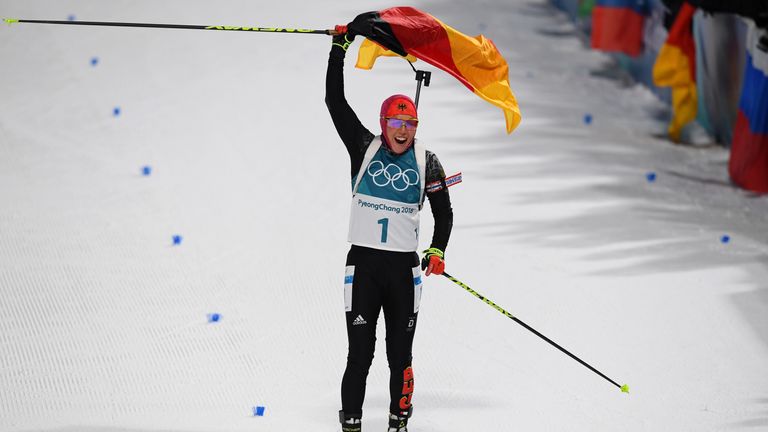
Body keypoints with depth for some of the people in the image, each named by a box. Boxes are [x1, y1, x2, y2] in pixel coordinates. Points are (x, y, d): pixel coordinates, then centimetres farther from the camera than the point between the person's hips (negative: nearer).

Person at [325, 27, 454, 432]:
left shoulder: (426, 162, 4)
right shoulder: (365, 148, 1)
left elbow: (443, 211, 13)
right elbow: (335, 101, -2)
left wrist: (437, 250, -2)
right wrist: (339, 48, -4)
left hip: (404, 266, 1)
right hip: (363, 262, -1)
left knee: (400, 352, 6)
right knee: (360, 350, -3)